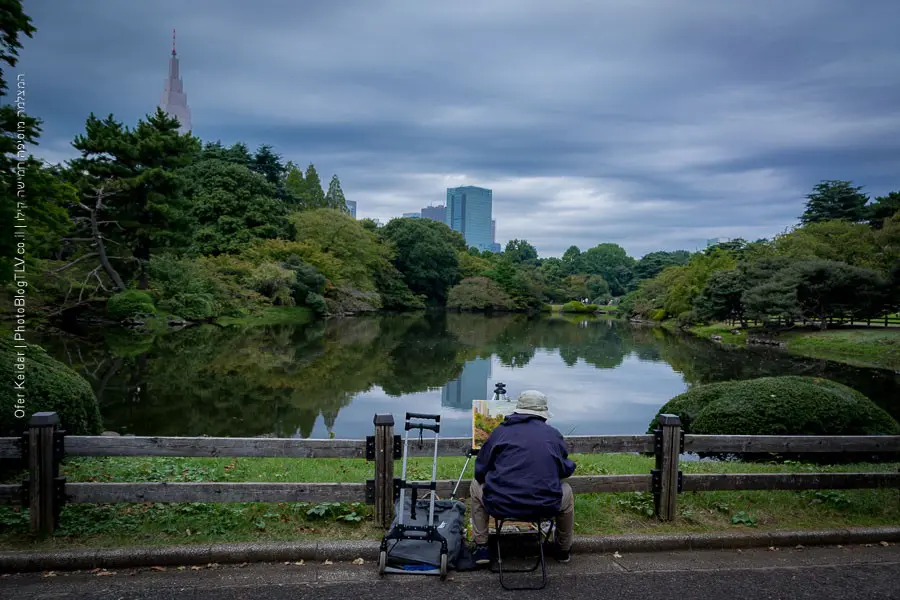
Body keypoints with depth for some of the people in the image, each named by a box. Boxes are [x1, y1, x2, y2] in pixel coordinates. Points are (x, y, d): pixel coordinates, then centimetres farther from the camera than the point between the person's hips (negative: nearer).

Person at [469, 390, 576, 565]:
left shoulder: (500, 431, 4)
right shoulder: (554, 435, 6)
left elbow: (480, 471, 7)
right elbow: (567, 470, 14)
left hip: (500, 506, -1)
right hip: (545, 508, 1)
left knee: (476, 486, 31)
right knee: (566, 491, 33)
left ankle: (481, 548, 25)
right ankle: (563, 549, 45)